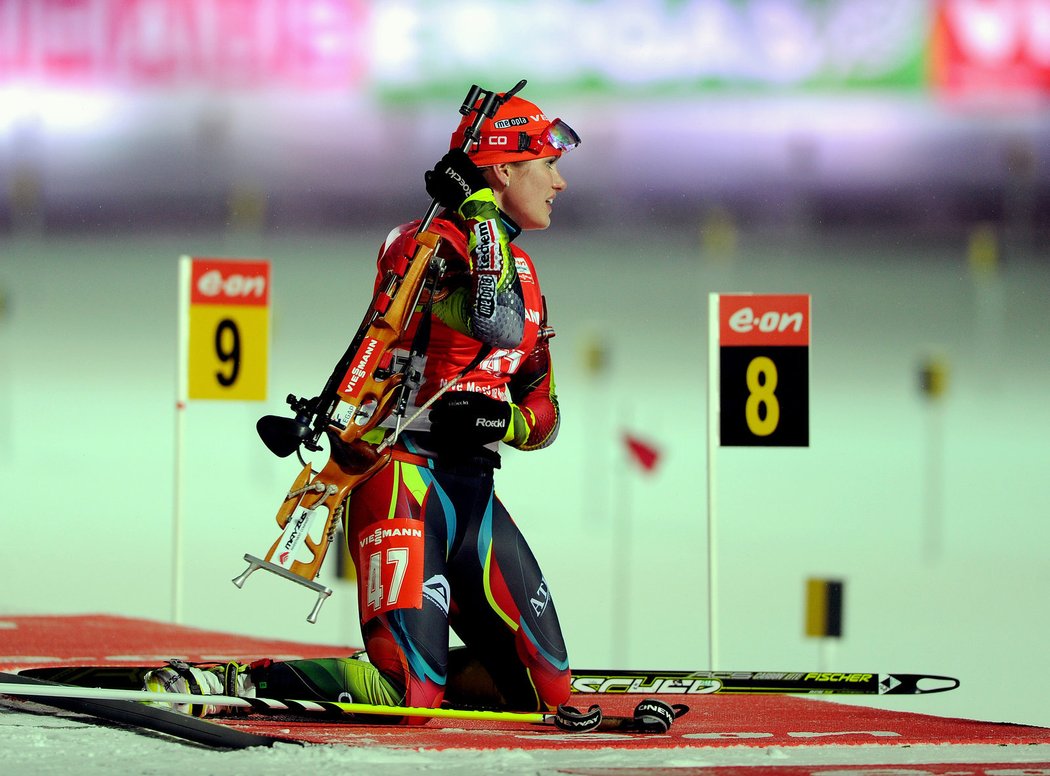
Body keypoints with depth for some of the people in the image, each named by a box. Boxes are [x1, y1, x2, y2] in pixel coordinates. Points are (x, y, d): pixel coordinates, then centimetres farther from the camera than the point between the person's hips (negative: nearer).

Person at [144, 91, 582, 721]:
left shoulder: (522, 274, 20)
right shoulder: (427, 245, -8)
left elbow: (545, 414, 15)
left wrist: (504, 420, -2)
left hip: (474, 492, 9)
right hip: (406, 475, -9)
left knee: (547, 688, 3)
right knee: (407, 692, -23)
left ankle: (417, 672, 19)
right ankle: (230, 683, -10)